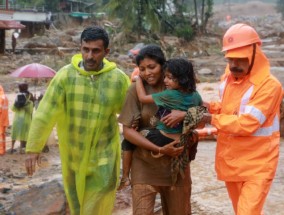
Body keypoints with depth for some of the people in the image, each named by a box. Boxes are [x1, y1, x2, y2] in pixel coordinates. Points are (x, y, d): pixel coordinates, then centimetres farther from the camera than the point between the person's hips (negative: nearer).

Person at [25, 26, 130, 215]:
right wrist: (34, 148, -14)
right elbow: (46, 113, -12)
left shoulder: (119, 79, -10)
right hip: (72, 154, 1)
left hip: (103, 155, -1)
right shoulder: (65, 75, -12)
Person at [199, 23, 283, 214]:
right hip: (230, 161, 7)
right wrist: (209, 106, 0)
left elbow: (246, 124, -25)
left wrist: (211, 119, -17)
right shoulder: (228, 78, 4)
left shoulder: (268, 85, -20)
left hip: (257, 165, -7)